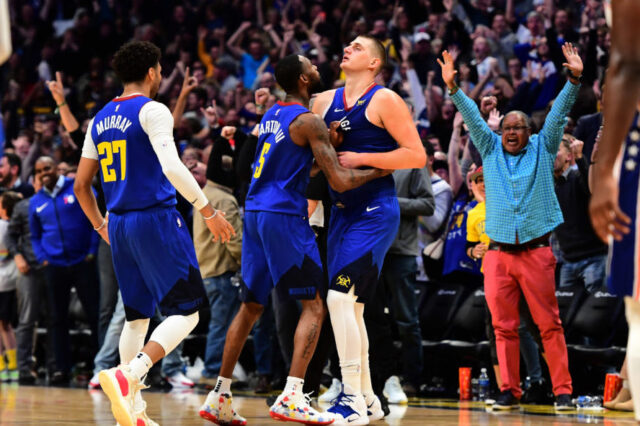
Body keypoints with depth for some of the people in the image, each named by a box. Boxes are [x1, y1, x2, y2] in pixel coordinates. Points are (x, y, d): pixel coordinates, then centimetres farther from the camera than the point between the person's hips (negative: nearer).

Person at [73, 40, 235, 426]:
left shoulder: (101, 120, 14)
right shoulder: (152, 111, -8)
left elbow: (81, 185, 17)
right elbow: (172, 167, -22)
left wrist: (101, 226, 30)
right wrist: (209, 211, -17)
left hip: (120, 225, 8)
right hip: (157, 220, -8)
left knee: (137, 315, 15)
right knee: (186, 312, -5)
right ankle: (129, 375, -27)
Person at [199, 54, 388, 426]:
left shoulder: (272, 114, 16)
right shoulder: (308, 121, -10)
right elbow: (340, 181, -15)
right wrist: (381, 170, -1)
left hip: (255, 213, 8)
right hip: (285, 217, -8)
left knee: (251, 307, 15)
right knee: (314, 305, -4)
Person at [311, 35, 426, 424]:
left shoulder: (384, 100, -7)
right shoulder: (325, 102, 13)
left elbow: (417, 156, -13)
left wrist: (361, 159, -17)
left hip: (374, 212, -8)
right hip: (343, 212, 8)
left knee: (340, 296, -18)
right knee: (350, 306, 11)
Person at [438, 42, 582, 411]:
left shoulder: (543, 149, 11)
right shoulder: (491, 151, 15)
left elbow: (560, 113, 3)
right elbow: (473, 118, 9)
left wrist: (574, 80, -8)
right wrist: (453, 88, -2)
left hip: (537, 252, -2)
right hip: (499, 253, 2)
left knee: (550, 324, -4)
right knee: (504, 326, 1)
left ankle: (563, 390, -3)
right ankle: (510, 390, 6)